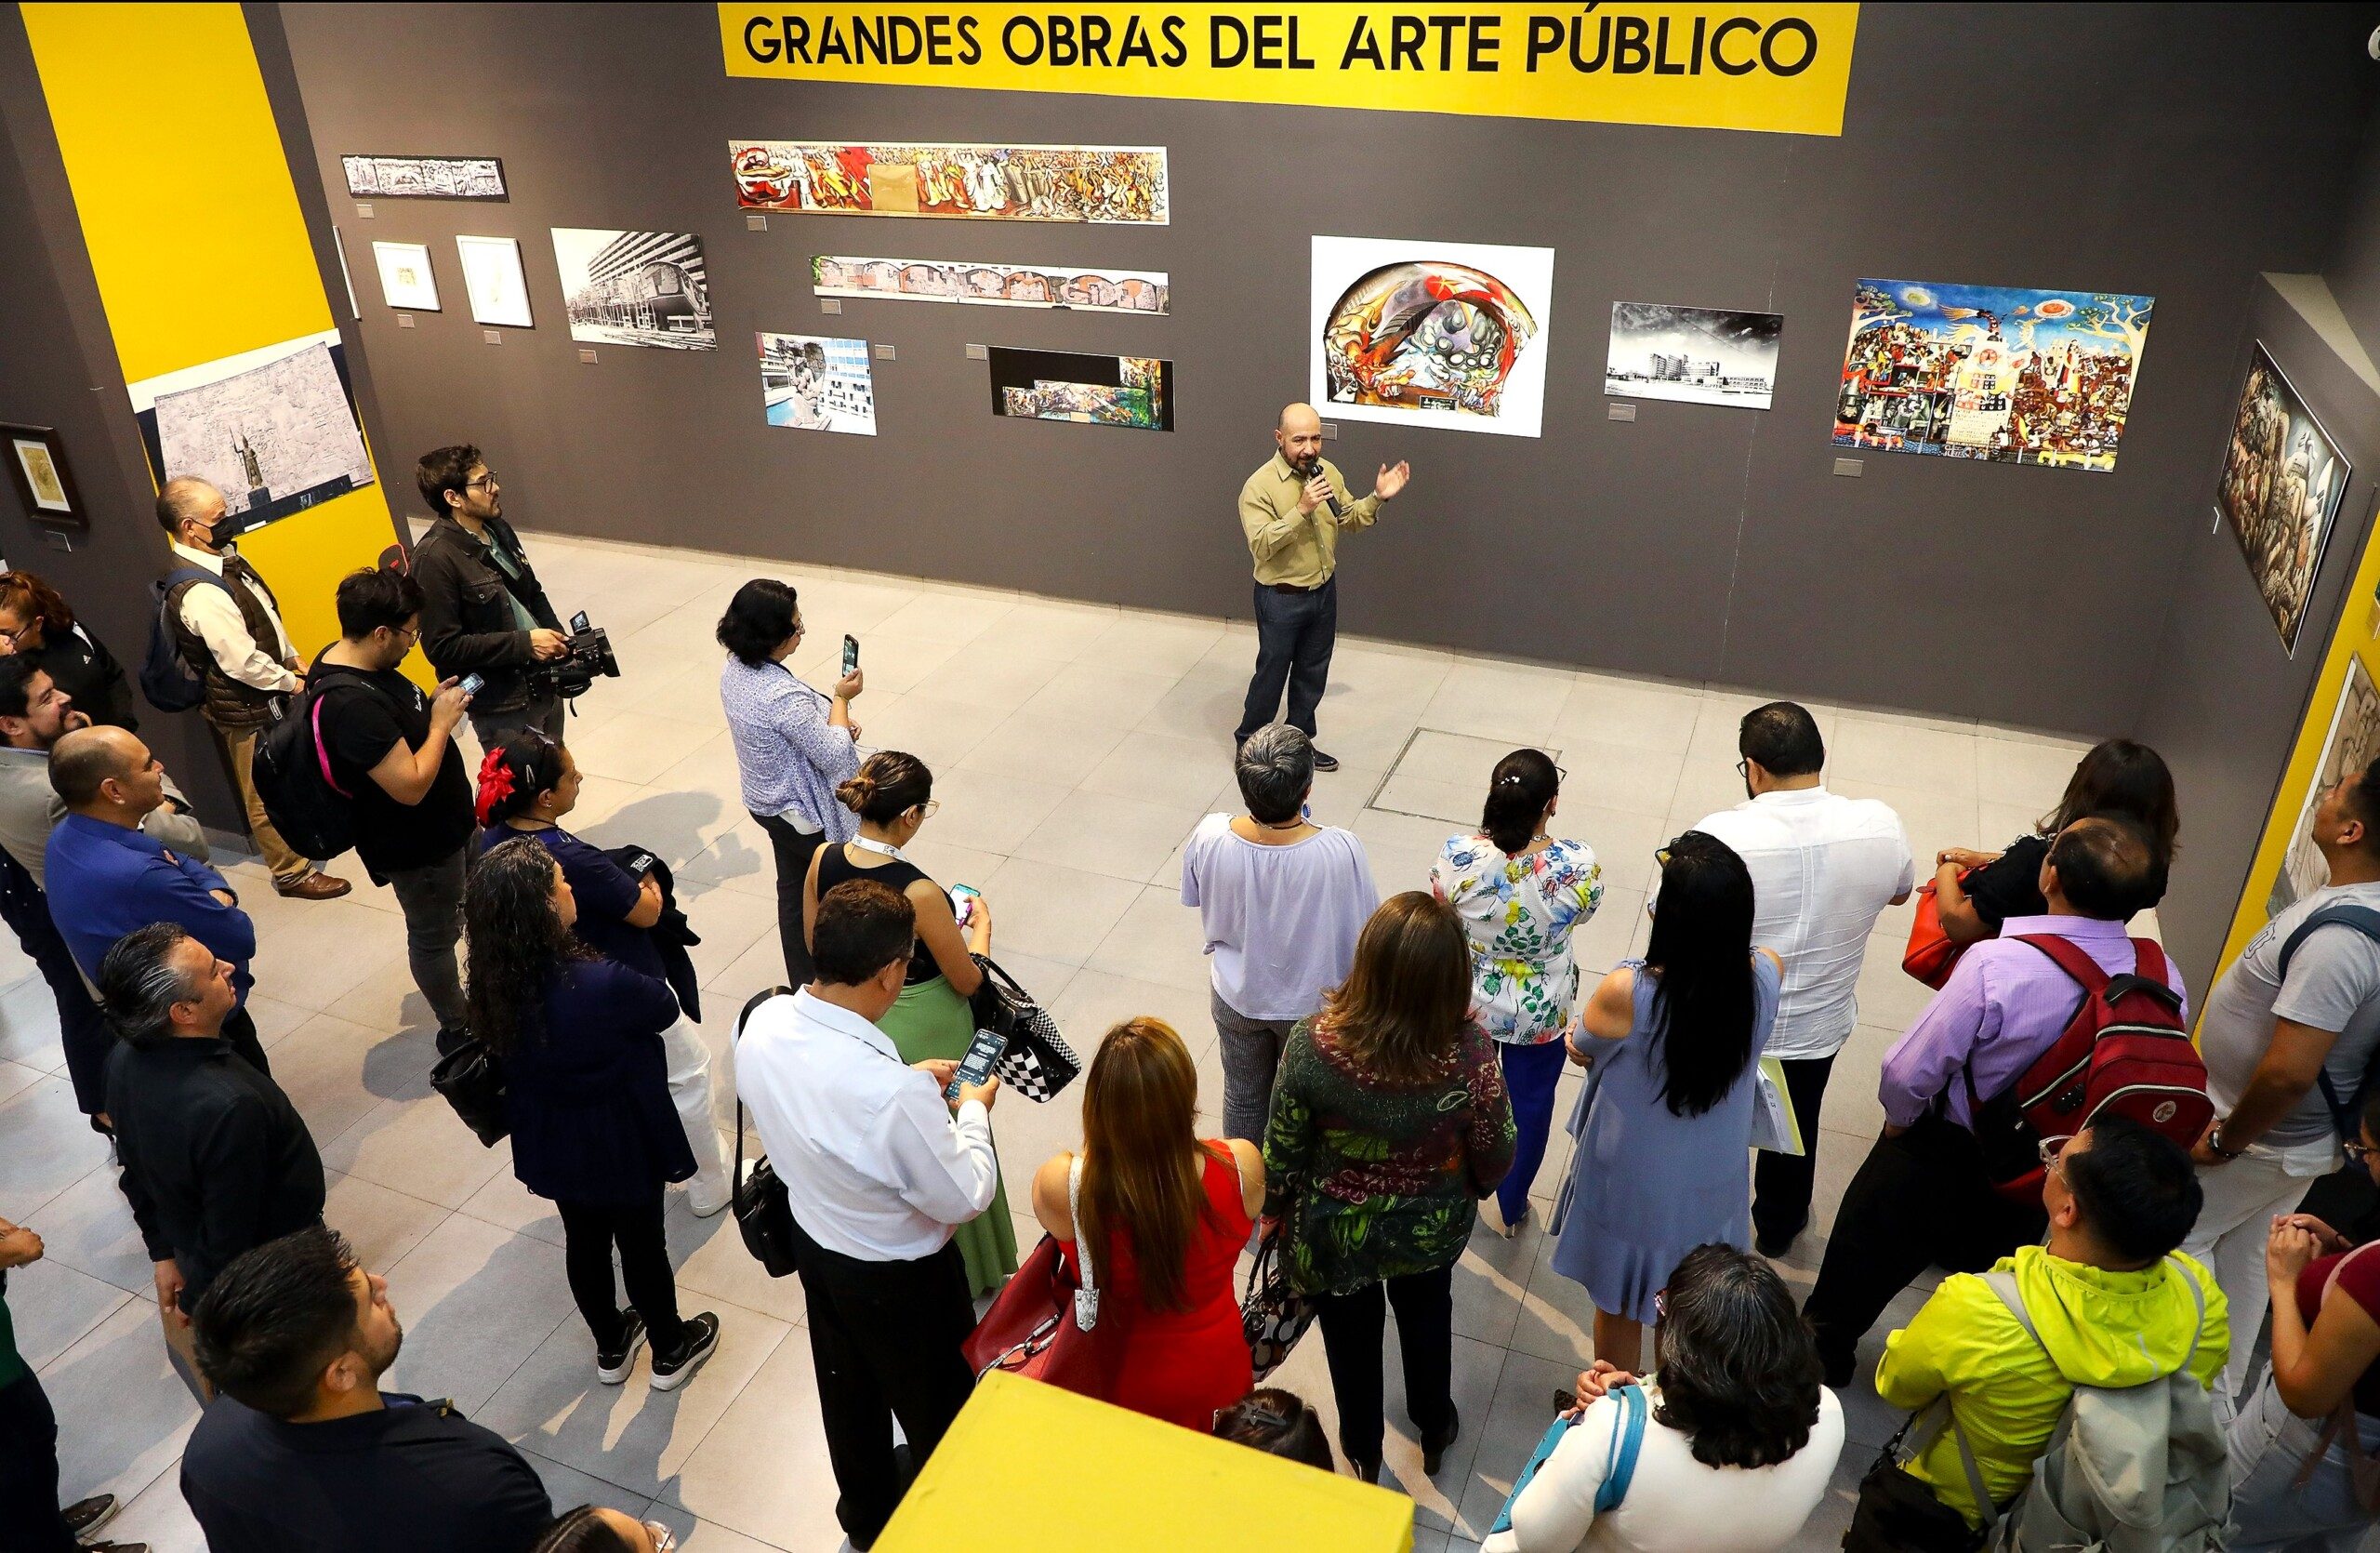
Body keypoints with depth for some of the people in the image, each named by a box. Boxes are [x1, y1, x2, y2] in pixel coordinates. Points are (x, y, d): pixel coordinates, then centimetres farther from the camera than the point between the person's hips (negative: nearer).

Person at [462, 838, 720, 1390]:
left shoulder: (490, 988, -18)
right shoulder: (603, 985, -37)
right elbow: (664, 1008, -17)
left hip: (551, 1143, 5)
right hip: (623, 1143, -5)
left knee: (584, 1241, 27)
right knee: (642, 1244, 19)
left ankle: (610, 1346, 51)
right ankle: (670, 1350, 43)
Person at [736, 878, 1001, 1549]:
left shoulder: (762, 1025, -21)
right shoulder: (892, 1092, -42)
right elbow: (962, 1198, -25)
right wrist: (972, 1111, -10)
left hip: (814, 1245, 7)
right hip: (900, 1280, -7)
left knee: (848, 1392, 32)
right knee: (940, 1415, 22)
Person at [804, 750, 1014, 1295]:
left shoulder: (823, 861, -15)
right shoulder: (919, 893, -33)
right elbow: (967, 981, -19)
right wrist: (980, 924, -1)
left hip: (858, 1022, 6)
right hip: (923, 1033, -6)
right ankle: (965, 1265, 40)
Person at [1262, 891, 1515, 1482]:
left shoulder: (1311, 1046, -35)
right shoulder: (1470, 1054, -32)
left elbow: (1282, 1155, -19)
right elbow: (1495, 1157, -15)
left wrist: (1274, 1213, 3)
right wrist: (1471, 1189, 9)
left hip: (1334, 1236, -1)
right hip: (1431, 1231, 1)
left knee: (1351, 1337, 29)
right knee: (1427, 1320, 33)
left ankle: (1363, 1451, 55)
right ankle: (1435, 1432, 59)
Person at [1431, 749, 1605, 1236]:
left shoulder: (1456, 854, -27)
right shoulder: (1577, 865, -29)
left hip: (1466, 1002, 1)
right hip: (1542, 1013, -1)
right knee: (1528, 1103, 23)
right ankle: (1509, 1207, 44)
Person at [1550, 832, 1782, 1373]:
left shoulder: (1625, 992, -36)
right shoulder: (1767, 974, -25)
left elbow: (1584, 1049, -11)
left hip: (1633, 1185, -4)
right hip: (1711, 1186, 4)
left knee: (1619, 1309, 24)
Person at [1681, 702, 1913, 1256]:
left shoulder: (1721, 835, -30)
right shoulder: (1881, 826, -18)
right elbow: (1898, 891, 4)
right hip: (1818, 1025, 3)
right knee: (1796, 1129, 29)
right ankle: (1777, 1229, 53)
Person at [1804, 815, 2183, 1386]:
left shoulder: (1995, 965, -37)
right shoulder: (2166, 980, -21)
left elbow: (1908, 1071, -28)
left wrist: (1900, 1119, -4)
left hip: (1945, 1161, -5)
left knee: (1867, 1254, 22)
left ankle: (1824, 1349, 44)